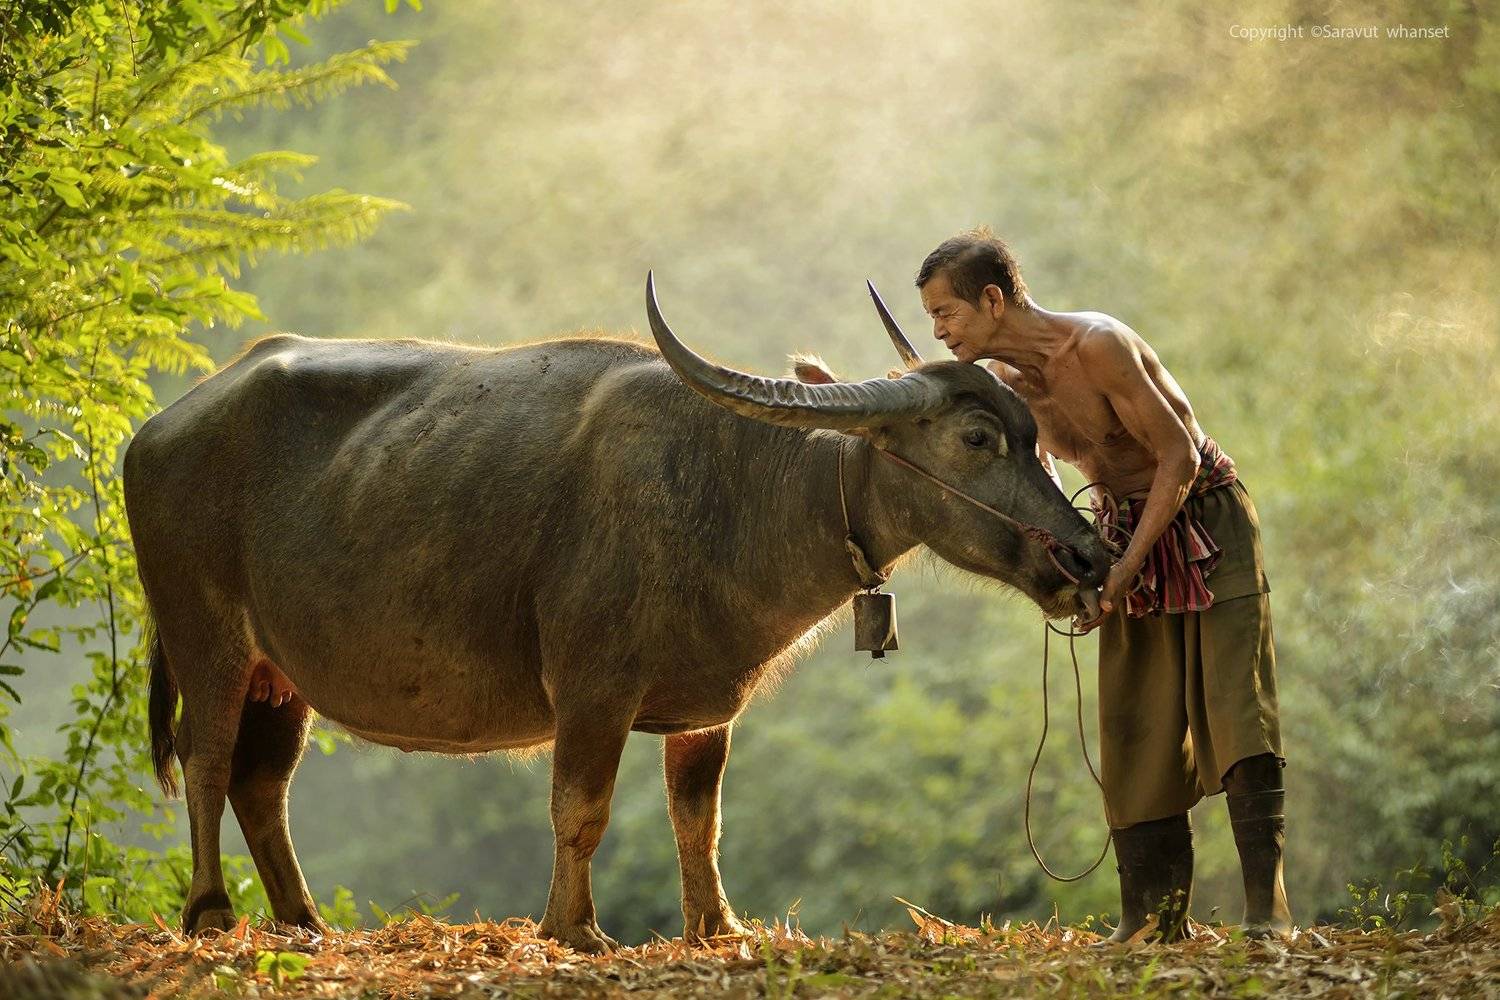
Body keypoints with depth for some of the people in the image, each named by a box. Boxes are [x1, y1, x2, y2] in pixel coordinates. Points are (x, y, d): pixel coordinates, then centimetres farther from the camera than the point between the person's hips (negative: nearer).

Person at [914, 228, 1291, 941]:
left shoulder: (1097, 346, -24)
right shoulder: (1005, 380, -2)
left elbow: (1180, 457, -22)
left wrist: (1125, 569, -24)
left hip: (1206, 520, -7)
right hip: (1125, 533, 7)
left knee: (1238, 711, -13)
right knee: (1137, 727, 2)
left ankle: (1266, 909, -16)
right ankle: (1156, 915, 7)